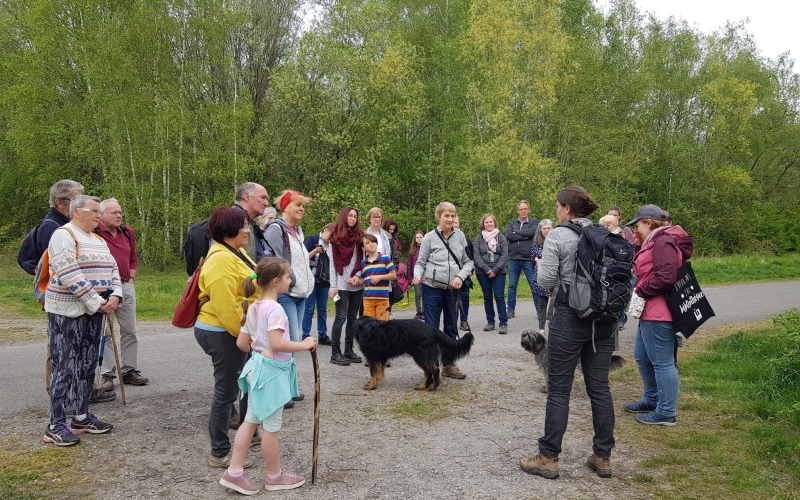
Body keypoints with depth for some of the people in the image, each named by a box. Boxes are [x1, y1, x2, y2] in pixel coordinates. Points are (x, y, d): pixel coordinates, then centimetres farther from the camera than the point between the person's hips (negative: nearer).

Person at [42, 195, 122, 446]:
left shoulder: (98, 240, 16)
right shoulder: (63, 235, -10)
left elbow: (112, 269, 13)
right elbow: (69, 275, -21)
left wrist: (114, 296, -6)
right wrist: (97, 302, -19)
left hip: (93, 312, 8)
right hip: (67, 311, -8)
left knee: (87, 366, 11)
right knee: (65, 367, -7)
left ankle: (81, 417, 20)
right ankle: (56, 426, -1)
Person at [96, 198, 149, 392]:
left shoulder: (128, 232, 9)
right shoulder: (94, 233, -11)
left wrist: (131, 278, 9)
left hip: (126, 287, 6)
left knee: (129, 331, 11)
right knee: (105, 333, 2)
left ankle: (129, 370, 21)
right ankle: (107, 375, 10)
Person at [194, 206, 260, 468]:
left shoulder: (234, 253, 12)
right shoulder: (221, 259, -23)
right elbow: (225, 306, -27)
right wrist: (241, 333, -18)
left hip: (233, 331, 11)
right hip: (223, 333, -11)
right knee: (226, 391, 0)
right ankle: (219, 453, 13)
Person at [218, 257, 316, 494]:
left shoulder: (253, 307, 8)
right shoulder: (275, 309, -21)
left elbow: (241, 343, 11)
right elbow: (277, 344, -30)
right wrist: (304, 344, -19)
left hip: (258, 368, 9)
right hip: (272, 371, -9)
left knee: (251, 421, 15)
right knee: (271, 426, 5)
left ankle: (234, 472, 18)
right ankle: (275, 476, 20)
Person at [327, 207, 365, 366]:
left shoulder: (360, 236, 11)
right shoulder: (335, 238, 1)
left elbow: (364, 260, 8)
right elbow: (332, 263, -3)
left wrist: (358, 276, -8)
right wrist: (333, 286, -8)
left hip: (357, 284, 4)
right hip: (341, 284, -4)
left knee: (353, 317, 7)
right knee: (341, 317, -5)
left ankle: (349, 350, 14)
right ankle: (335, 353, 0)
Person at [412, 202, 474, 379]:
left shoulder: (460, 236, 3)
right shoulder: (429, 237, -4)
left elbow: (468, 261, 6)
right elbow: (420, 262, 0)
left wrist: (460, 276, -12)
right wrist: (417, 275, -20)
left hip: (452, 289, 3)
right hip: (432, 288, -3)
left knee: (451, 327, 12)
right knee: (431, 328, 0)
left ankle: (448, 364, 24)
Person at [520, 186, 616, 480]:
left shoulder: (557, 236, -9)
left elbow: (546, 283, -11)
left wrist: (542, 267, 9)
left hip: (570, 317, -5)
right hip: (603, 319, 6)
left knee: (558, 390, 2)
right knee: (600, 388, 12)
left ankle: (548, 459, 10)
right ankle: (603, 457, 20)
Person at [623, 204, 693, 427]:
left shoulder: (663, 241, -16)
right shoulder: (655, 241, 18)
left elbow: (666, 277, -25)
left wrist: (640, 292, -16)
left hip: (658, 314, -11)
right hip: (650, 312, 11)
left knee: (662, 362, -3)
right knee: (641, 357, 20)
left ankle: (666, 413, 7)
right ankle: (651, 400, 34)